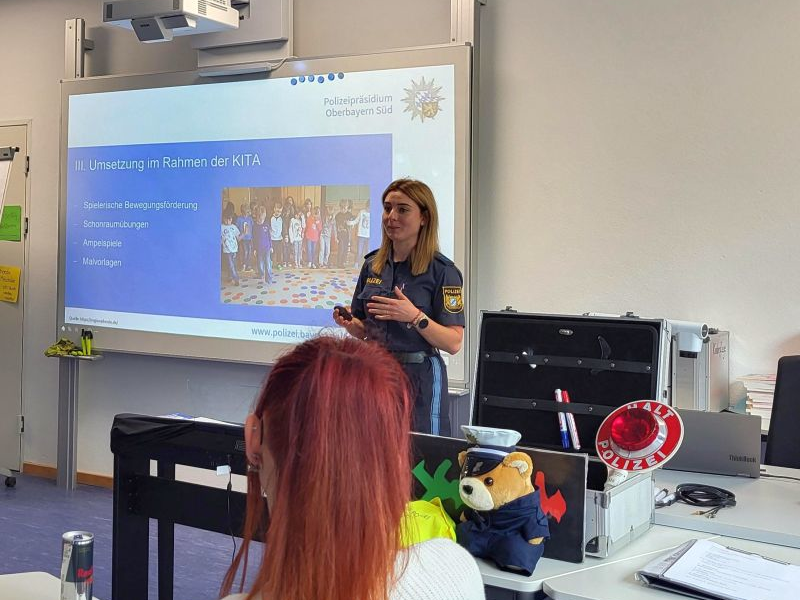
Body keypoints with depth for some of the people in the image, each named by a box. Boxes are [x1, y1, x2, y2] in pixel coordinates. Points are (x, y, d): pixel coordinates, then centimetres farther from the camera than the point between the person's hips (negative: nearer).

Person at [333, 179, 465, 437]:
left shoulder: (442, 270, -8)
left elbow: (453, 342, -12)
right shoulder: (372, 264, 7)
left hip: (419, 379, -4)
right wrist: (349, 324, -5)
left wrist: (415, 317, -24)